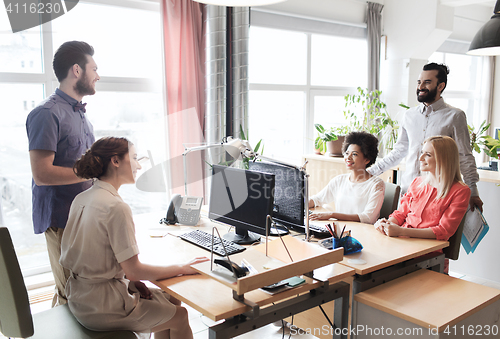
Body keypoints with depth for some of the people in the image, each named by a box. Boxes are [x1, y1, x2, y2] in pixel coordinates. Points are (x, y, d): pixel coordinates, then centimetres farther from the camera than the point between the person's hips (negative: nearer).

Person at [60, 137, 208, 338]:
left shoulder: (81, 199, 3)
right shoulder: (116, 207, -25)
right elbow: (134, 270, -23)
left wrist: (129, 282, 4)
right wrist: (182, 268, -12)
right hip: (102, 309, -9)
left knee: (171, 300, 20)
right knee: (180, 316, 10)